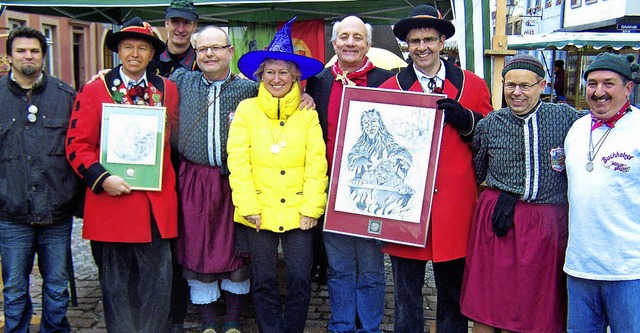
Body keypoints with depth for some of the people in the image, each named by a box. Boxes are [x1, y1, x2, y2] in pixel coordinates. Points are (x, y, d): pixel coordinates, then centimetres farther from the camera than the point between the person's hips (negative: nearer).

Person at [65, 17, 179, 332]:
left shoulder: (168, 89, 10)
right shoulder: (94, 90, 2)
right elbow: (77, 144, -1)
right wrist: (101, 178, -15)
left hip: (157, 205, 2)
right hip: (111, 200, -2)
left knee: (157, 284, 6)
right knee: (116, 286, 9)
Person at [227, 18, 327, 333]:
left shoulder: (308, 113, 2)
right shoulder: (246, 110, 1)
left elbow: (316, 165, -2)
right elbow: (238, 163, -4)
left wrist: (311, 208, -8)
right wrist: (249, 207, -9)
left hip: (297, 211, 0)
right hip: (259, 212, 0)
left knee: (300, 280, 3)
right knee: (264, 282, 9)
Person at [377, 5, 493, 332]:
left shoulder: (473, 85, 5)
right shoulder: (390, 88, 3)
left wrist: (465, 120, -10)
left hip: (454, 205, 1)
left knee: (453, 293, 14)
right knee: (406, 294, 10)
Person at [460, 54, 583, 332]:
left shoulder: (566, 117, 0)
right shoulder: (490, 124, 4)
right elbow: (476, 173, 15)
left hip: (549, 223, 0)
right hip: (498, 218, 1)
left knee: (537, 305, 8)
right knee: (486, 299, 5)